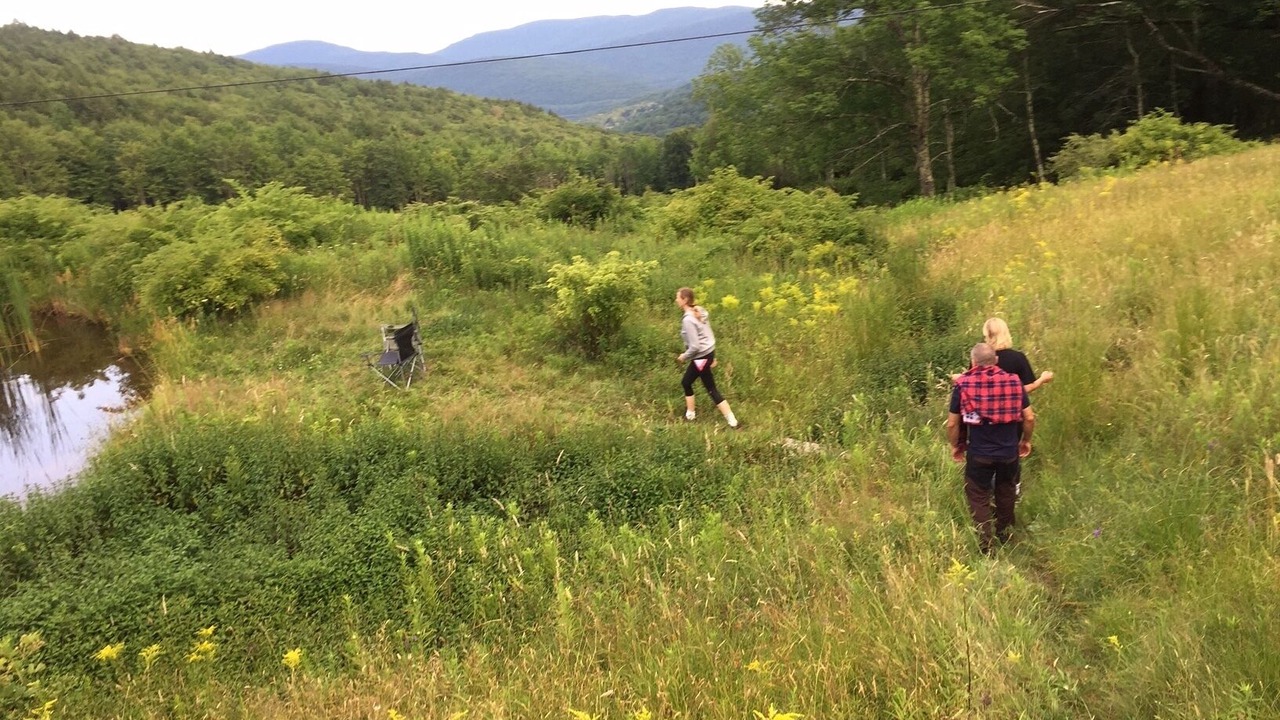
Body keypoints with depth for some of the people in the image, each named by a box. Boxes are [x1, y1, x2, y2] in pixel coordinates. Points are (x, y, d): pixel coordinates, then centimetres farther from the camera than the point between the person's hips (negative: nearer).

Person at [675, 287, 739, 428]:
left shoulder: (688, 320, -23)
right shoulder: (699, 312, 5)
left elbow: (695, 346, -25)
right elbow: (709, 335, 12)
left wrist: (684, 356, -8)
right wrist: (712, 356, 19)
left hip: (701, 357, -10)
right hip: (708, 352, 10)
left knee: (711, 390, 1)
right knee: (686, 382, 21)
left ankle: (732, 421, 6)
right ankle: (690, 414, 31)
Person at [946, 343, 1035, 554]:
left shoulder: (963, 384, -9)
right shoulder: (1013, 381, -4)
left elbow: (952, 424, -6)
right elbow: (1029, 417, -1)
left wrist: (955, 446, 11)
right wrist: (1026, 441, 16)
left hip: (979, 454, -3)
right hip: (1009, 452, 3)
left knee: (979, 498, 12)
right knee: (1006, 493, 24)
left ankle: (985, 543, 10)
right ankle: (1004, 533, 41)